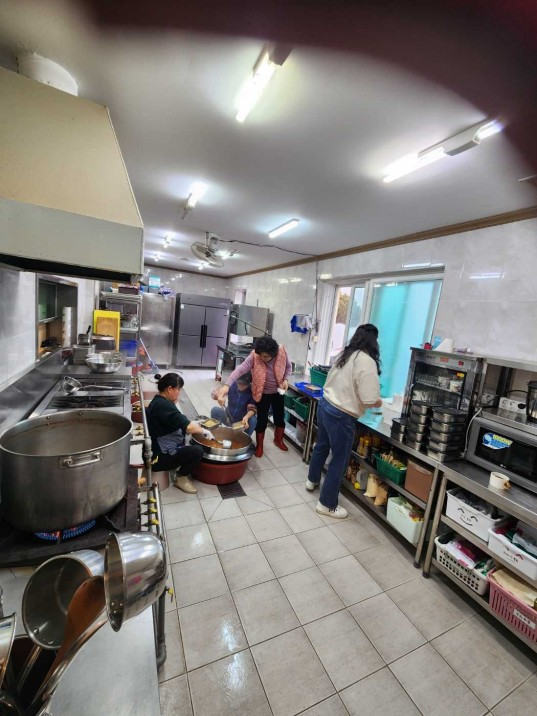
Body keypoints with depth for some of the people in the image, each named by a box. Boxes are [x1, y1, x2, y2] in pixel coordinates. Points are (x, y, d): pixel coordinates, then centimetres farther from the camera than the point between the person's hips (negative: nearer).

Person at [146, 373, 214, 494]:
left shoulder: (158, 401, 8)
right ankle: (181, 478, 4)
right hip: (158, 458, -11)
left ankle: (182, 470, 19)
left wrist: (192, 425, 3)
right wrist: (204, 431, -12)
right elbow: (188, 427, -29)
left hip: (155, 451, 11)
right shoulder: (164, 405, -24)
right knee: (197, 451, -20)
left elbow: (178, 423, 17)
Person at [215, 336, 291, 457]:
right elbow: (239, 370, -43)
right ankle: (259, 446, 32)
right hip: (262, 394, -3)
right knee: (262, 420, 7)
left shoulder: (282, 352, -22)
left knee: (279, 417, 17)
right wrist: (227, 385, -58)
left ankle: (278, 440, 45)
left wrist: (285, 379, -17)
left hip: (278, 392, 3)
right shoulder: (254, 357, -30)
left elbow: (288, 366, 0)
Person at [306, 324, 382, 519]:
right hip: (341, 416, -8)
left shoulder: (344, 354, 6)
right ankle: (327, 504, 25)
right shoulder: (367, 362, -19)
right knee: (339, 459, 9)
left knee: (321, 445, 28)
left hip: (325, 405, 9)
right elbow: (370, 400, -21)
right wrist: (379, 402, 0)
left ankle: (312, 480, 51)